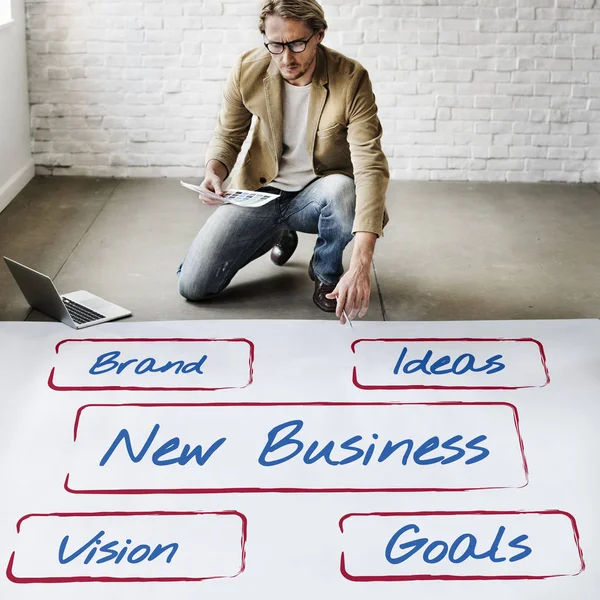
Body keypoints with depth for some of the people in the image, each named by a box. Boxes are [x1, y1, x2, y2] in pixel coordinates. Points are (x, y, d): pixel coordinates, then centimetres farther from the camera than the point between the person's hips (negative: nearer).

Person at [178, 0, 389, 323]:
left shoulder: (351, 79, -22)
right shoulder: (247, 70, -13)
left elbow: (370, 166, -31)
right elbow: (228, 135, 6)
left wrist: (361, 264, -44)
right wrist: (214, 170, -21)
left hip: (317, 194, -3)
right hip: (260, 192, 3)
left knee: (342, 190, -40)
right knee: (192, 285, -6)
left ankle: (326, 270, -3)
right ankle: (281, 233, 22)